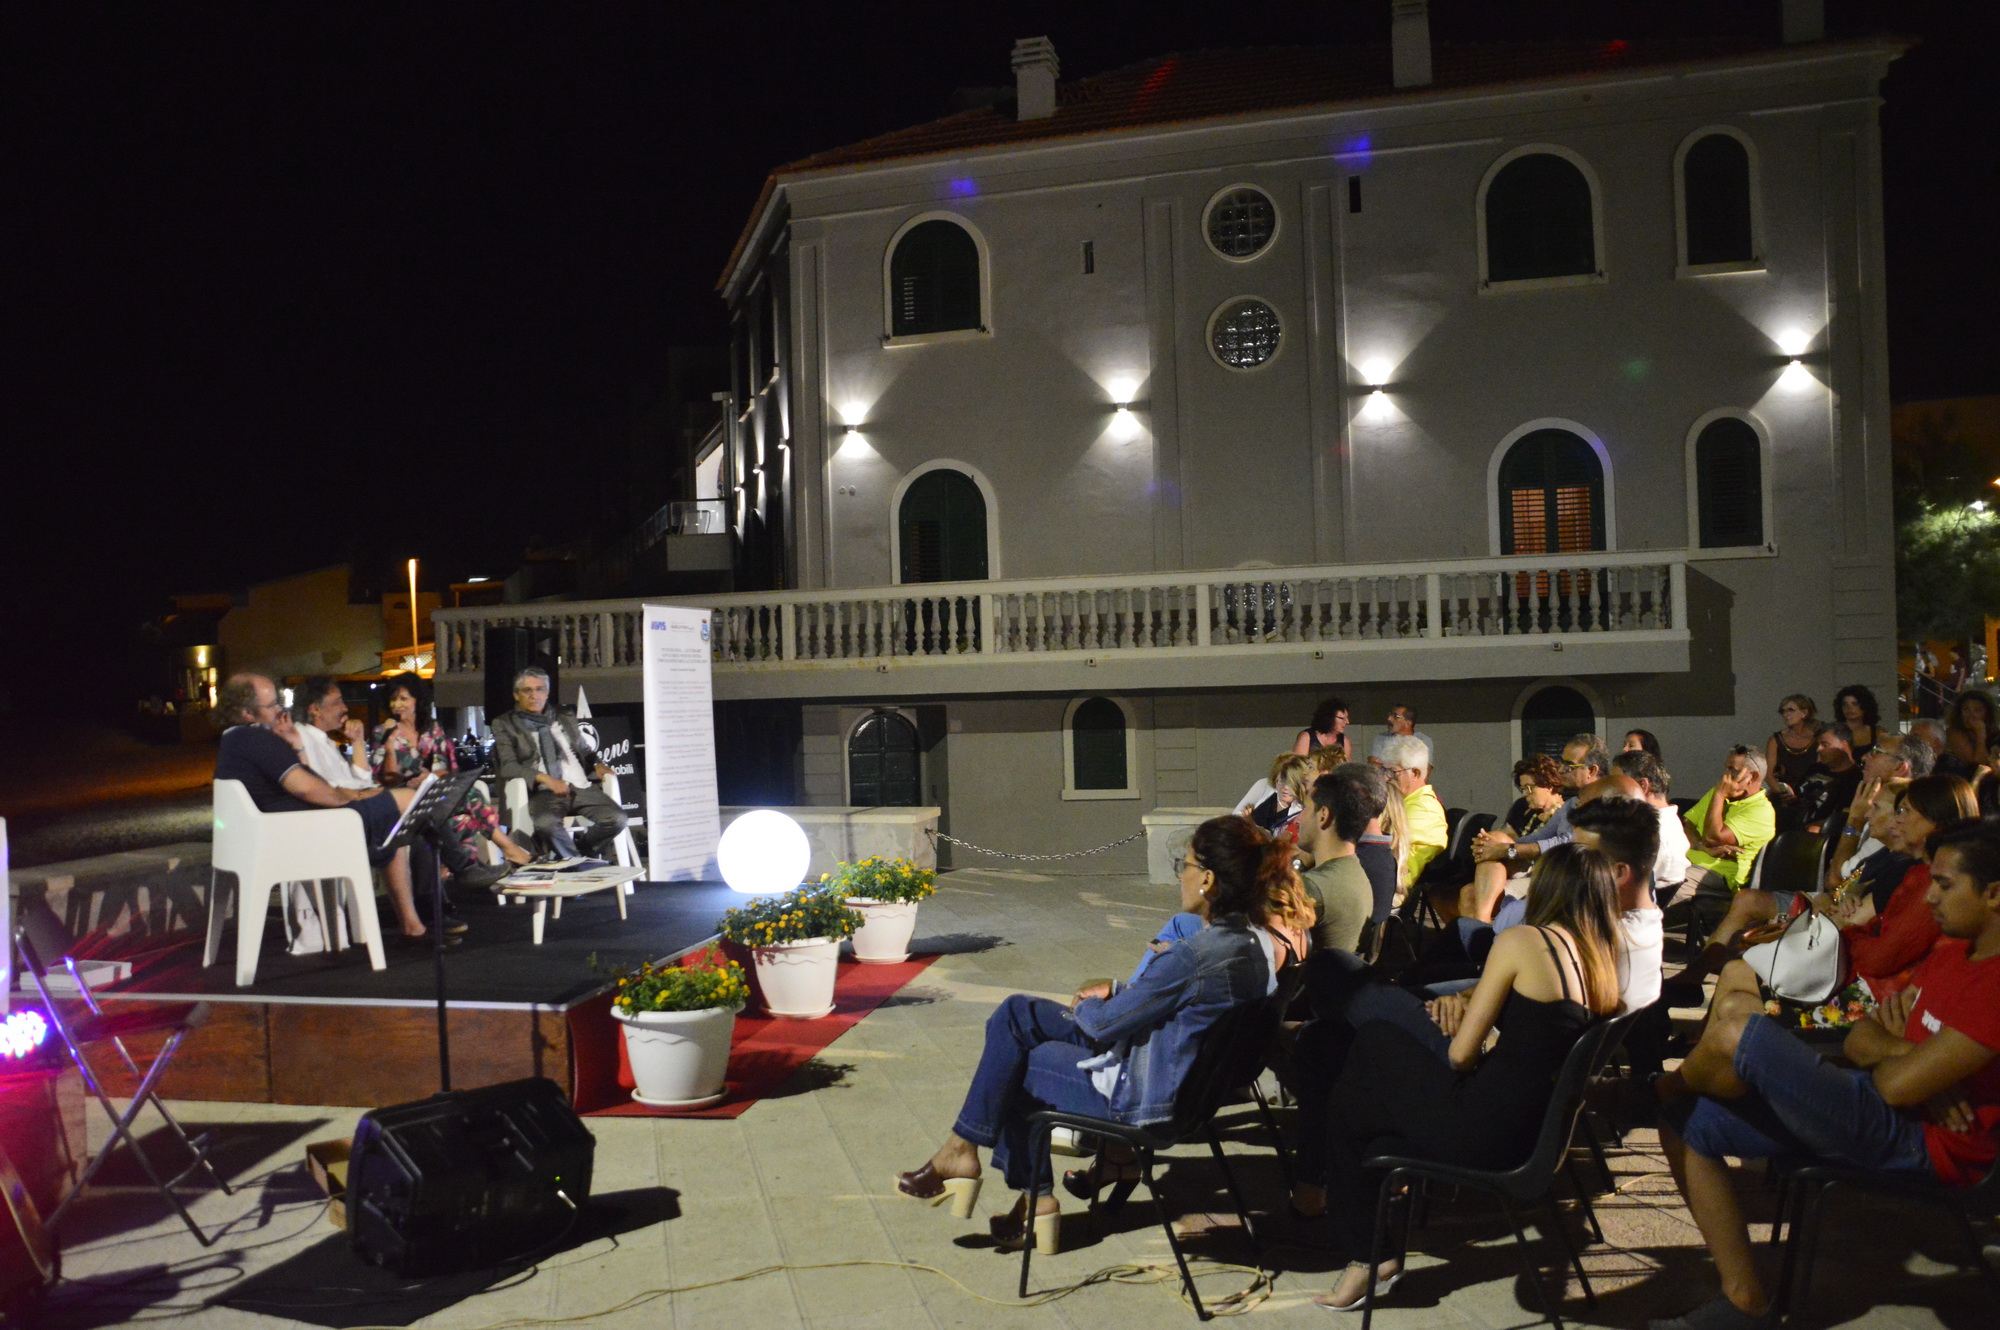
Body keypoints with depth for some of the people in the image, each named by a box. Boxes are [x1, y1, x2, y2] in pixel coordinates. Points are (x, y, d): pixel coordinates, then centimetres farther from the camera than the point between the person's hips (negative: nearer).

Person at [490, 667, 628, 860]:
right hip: (542, 792, -4)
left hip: (582, 786, 4)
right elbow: (507, 766, -2)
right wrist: (545, 778, -16)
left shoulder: (566, 719, 24)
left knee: (617, 819, -24)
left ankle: (582, 850, 5)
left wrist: (596, 764, 6)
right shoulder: (504, 725, 11)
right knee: (547, 823, -38)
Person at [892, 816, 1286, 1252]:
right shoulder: (1247, 944, -2)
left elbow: (1106, 1023, -18)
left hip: (1141, 1096, -9)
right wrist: (1114, 993, 7)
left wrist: (1083, 1006, 3)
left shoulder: (1194, 956, -30)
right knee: (1015, 1013, 13)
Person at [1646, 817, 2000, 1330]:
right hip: (1874, 1110, 10)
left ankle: (1662, 1089, 10)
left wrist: (1883, 1049, 0)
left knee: (1736, 1029, -25)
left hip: (1922, 1142, -10)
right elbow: (1857, 1040, 12)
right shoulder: (1952, 950, 14)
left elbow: (1899, 1085, -23)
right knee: (1684, 1124, 3)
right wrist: (1900, 1049, -10)